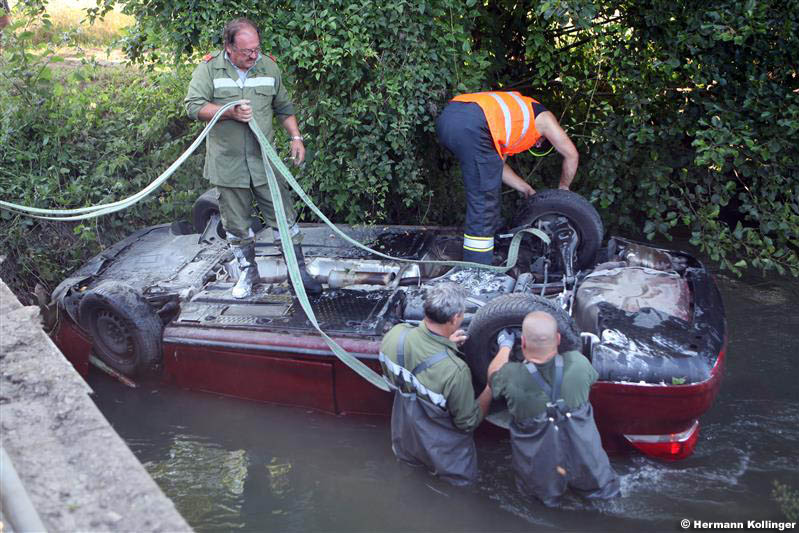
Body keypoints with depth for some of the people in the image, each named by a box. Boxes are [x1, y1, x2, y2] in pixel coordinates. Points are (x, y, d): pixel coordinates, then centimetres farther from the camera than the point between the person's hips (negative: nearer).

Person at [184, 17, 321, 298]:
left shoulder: (268, 67, 4)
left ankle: (299, 270, 14)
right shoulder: (209, 68, -5)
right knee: (236, 224, 10)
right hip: (227, 164, -1)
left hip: (264, 160, 1)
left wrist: (296, 137, 4)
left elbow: (284, 107, 14)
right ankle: (248, 270, 29)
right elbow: (193, 106, -11)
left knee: (283, 217, 2)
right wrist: (230, 112, -22)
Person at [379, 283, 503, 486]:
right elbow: (468, 423, -21)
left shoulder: (395, 334, -24)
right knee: (464, 477, 26)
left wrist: (444, 344, -4)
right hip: (442, 452, -5)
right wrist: (491, 389, -11)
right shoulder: (455, 371, -39)